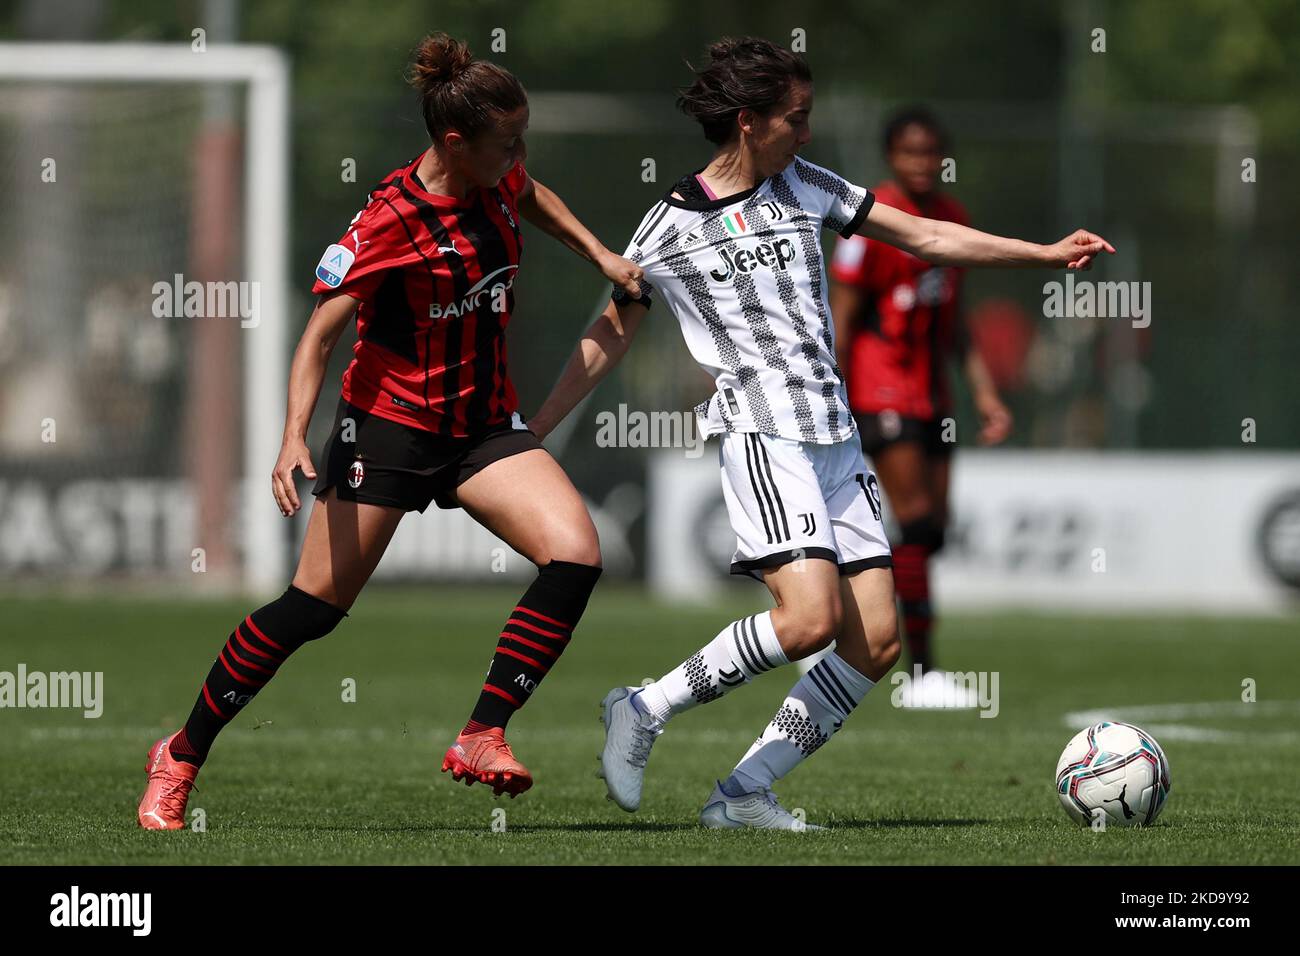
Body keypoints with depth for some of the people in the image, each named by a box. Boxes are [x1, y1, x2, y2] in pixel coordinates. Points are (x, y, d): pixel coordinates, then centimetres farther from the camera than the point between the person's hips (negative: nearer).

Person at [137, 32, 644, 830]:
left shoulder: (496, 183, -1)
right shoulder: (390, 222, -21)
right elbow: (320, 334, -21)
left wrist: (601, 256, 22)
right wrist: (295, 441, -31)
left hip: (485, 425, 6)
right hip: (390, 425, -6)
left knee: (575, 556, -16)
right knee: (316, 606, -5)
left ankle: (483, 739, -9)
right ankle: (180, 758, 12)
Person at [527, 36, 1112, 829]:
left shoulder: (804, 186, 12)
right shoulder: (668, 229, 1)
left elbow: (923, 236, 15)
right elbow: (608, 339, 11)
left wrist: (1045, 253, 8)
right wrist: (529, 434, 11)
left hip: (837, 437, 6)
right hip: (760, 432, -6)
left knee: (877, 642, -2)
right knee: (811, 616, -24)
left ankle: (743, 794, 4)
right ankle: (645, 711, -8)